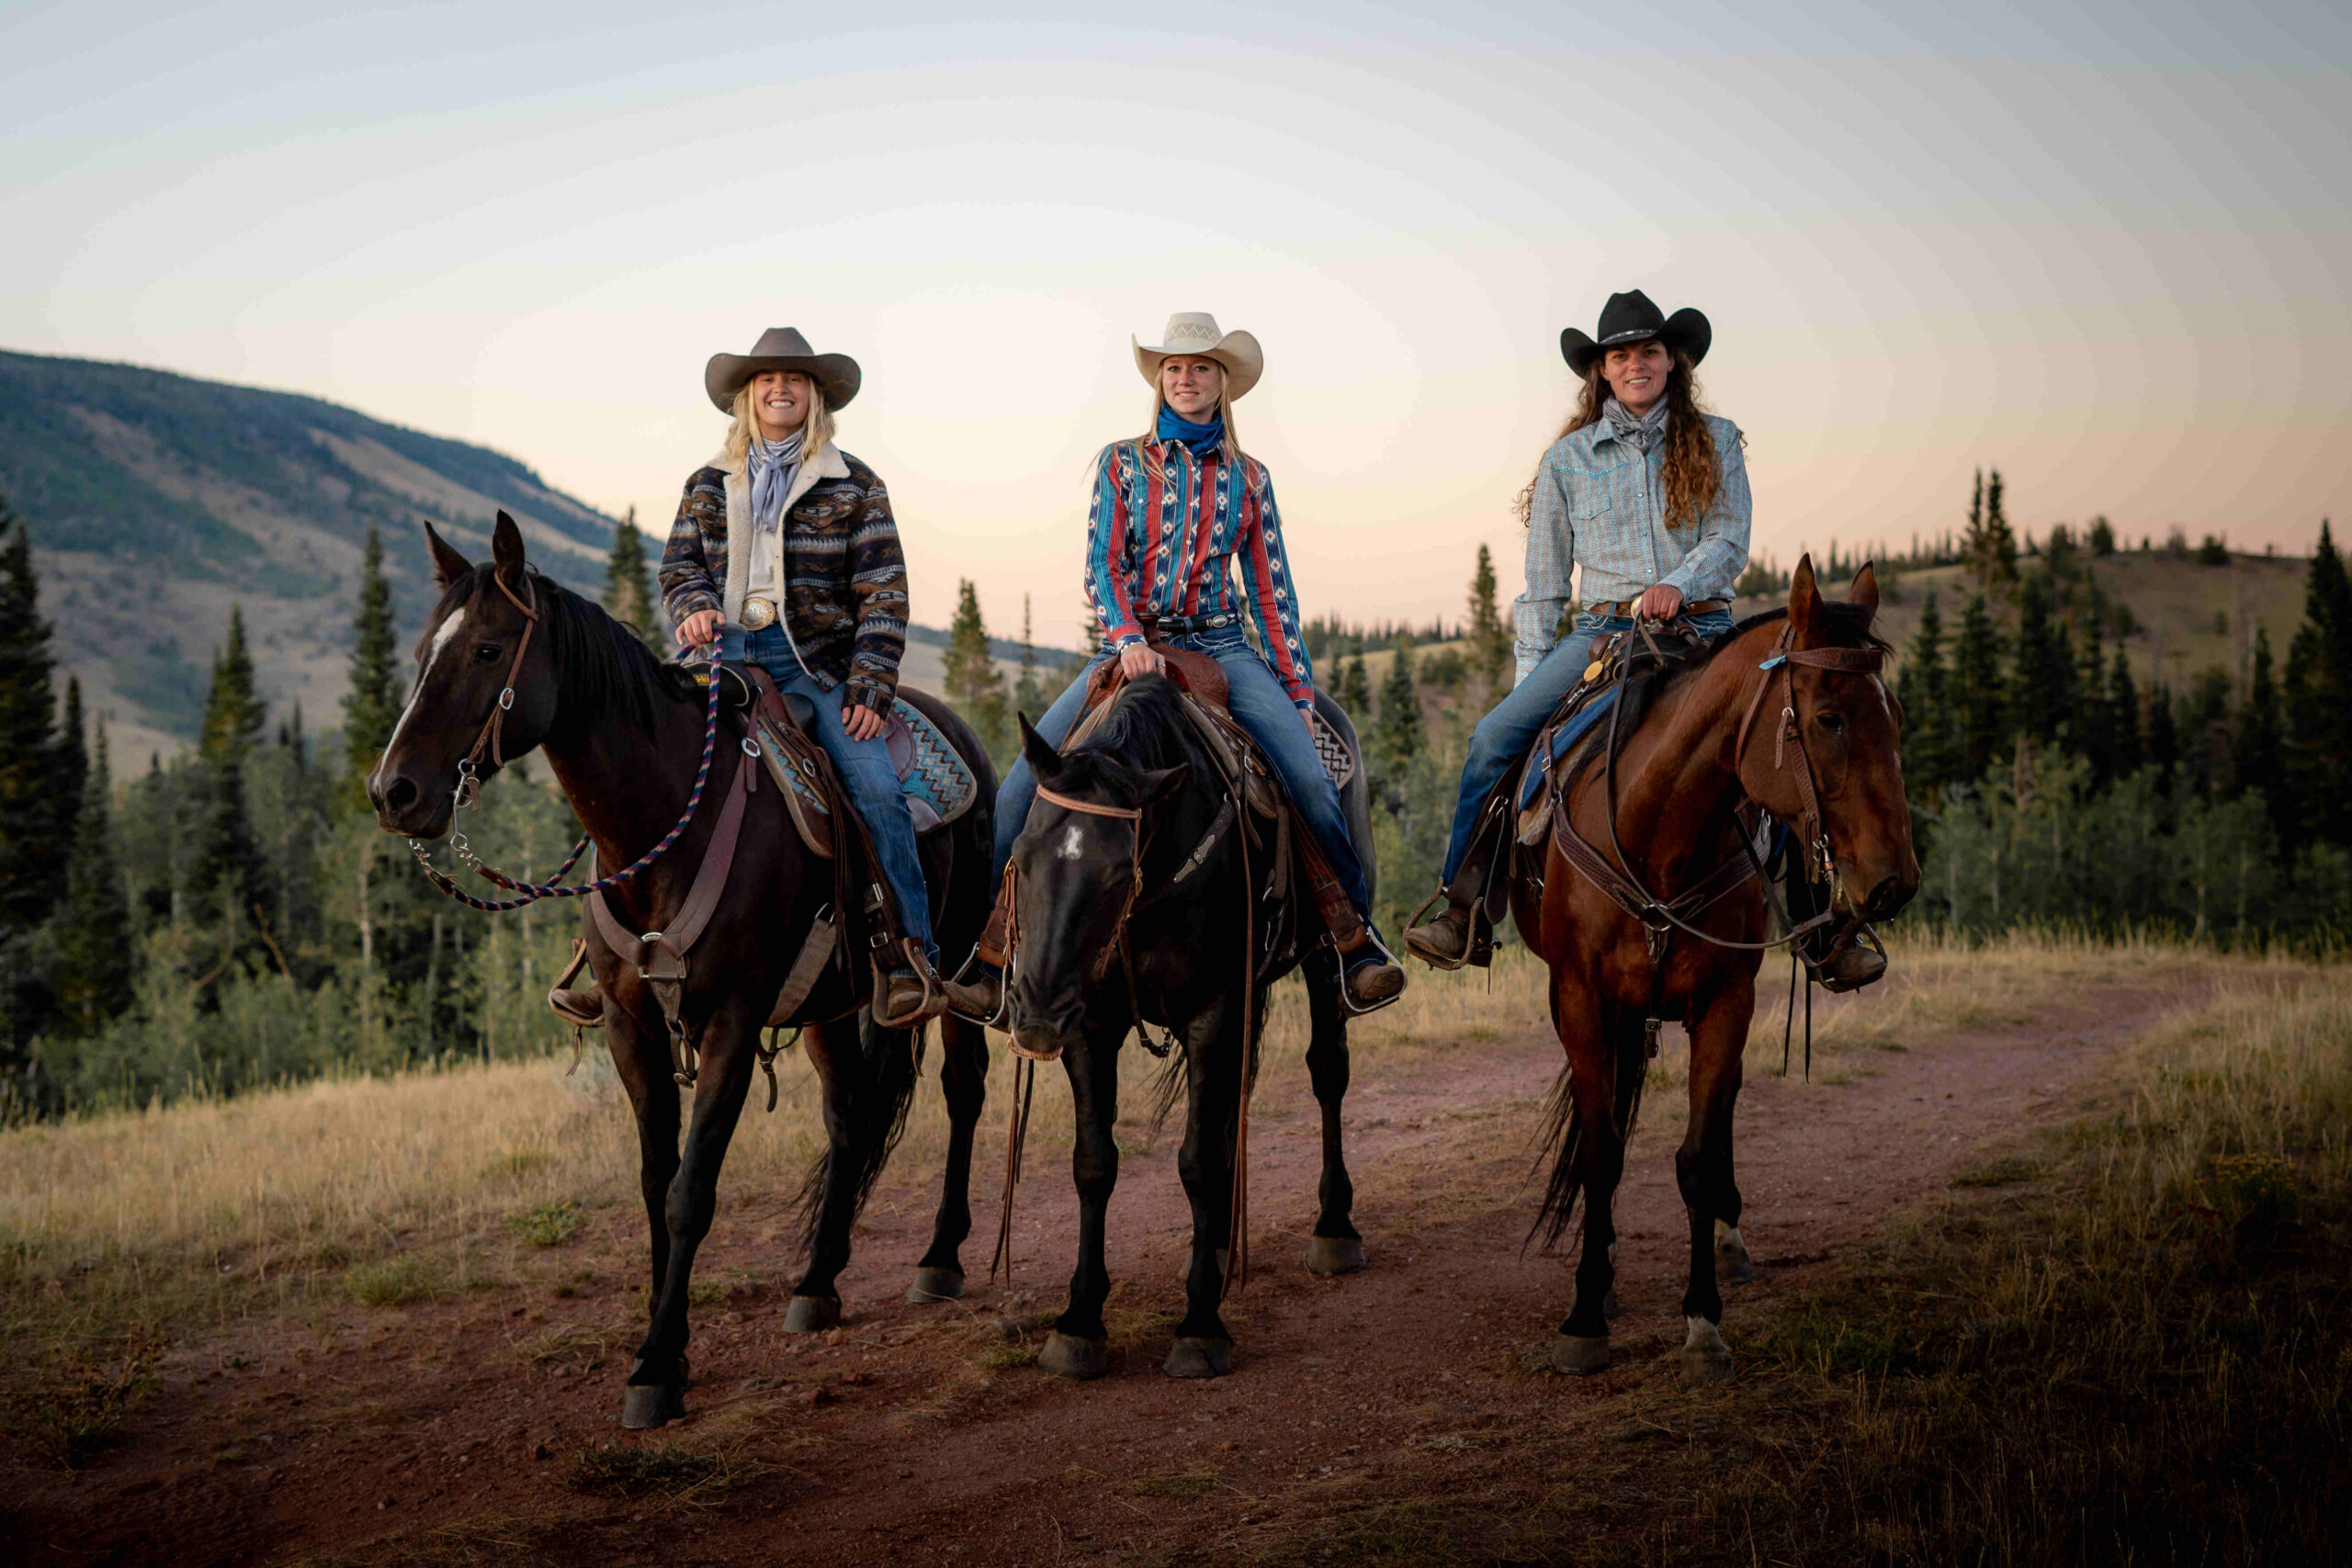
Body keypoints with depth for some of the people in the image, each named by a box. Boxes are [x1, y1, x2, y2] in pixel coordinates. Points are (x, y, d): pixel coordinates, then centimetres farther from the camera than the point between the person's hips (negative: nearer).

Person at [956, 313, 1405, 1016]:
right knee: (1025, 779, -18)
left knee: (1311, 780, -22)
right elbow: (1102, 566, -2)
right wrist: (1127, 638, -21)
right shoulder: (1122, 462, 7)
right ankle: (986, 950, -10)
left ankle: (1356, 936, -9)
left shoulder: (1248, 477, 11)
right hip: (1131, 645, 0)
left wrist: (1298, 690, 6)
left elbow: (1272, 590, 12)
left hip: (1220, 644, 0)